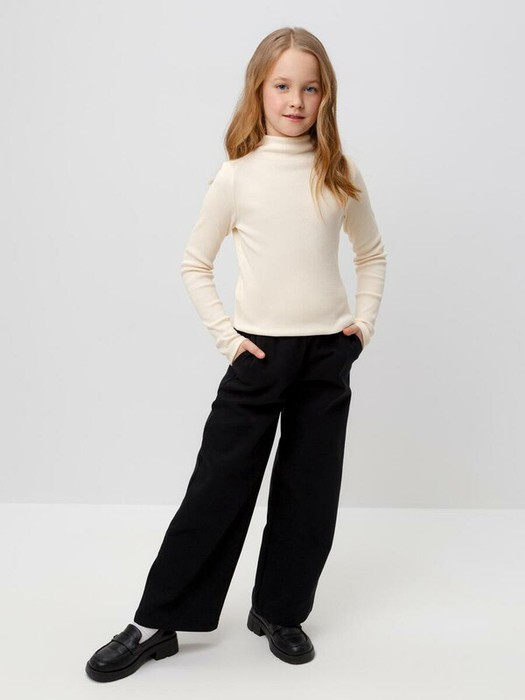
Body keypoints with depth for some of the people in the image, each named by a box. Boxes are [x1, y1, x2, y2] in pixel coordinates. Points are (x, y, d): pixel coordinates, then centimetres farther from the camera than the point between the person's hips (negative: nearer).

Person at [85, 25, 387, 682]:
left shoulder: (341, 175, 3)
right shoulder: (236, 176, -3)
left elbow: (372, 254, 16)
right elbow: (194, 265, 4)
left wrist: (364, 321, 5)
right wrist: (225, 334, -5)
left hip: (328, 355, 2)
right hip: (259, 355, -2)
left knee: (309, 494, 9)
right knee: (216, 489, 1)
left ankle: (279, 611, 28)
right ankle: (157, 621, 14)